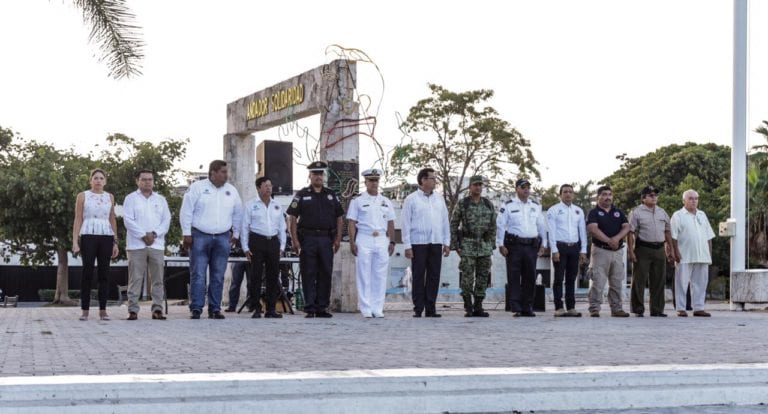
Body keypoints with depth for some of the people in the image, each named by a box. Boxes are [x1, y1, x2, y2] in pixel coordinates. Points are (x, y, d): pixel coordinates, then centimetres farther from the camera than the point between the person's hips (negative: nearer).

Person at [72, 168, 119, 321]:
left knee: (104, 273, 1)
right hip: (88, 236, -3)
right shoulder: (83, 196, 6)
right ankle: (84, 310, -1)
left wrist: (115, 242, 10)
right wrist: (75, 242, -6)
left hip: (106, 237, 3)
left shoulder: (110, 197, 14)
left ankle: (103, 310, 4)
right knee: (87, 273, -5)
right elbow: (78, 220, 2)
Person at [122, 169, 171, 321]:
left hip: (157, 244, 3)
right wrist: (143, 235, -12)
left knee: (157, 279, 0)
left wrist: (154, 234, -9)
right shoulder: (131, 198, 6)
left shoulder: (161, 200, 16)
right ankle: (133, 310, -3)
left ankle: (157, 309, 3)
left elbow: (166, 220, 7)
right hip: (136, 244, -3)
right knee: (135, 279, -5)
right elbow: (128, 220, -4)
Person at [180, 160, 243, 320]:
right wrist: (187, 234, -6)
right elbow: (186, 211, -2)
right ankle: (196, 309, -6)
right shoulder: (197, 187, -1)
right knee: (198, 275, -7)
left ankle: (215, 309, 9)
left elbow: (238, 213, 22)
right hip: (200, 236, -4)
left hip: (222, 238, 4)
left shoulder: (231, 190, 12)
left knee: (218, 276, 4)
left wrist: (235, 233, 19)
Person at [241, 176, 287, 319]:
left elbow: (282, 227, 18)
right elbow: (244, 227, 0)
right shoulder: (251, 205, 2)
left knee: (273, 276, 3)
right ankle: (256, 309, -1)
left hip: (273, 242, 4)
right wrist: (245, 248, -6)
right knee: (256, 276, -5)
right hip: (257, 241, -4)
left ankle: (271, 309, 8)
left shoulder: (277, 206, 16)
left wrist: (282, 246, 10)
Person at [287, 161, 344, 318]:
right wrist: (295, 240, -9)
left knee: (325, 274, 4)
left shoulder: (331, 195, 13)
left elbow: (339, 219, 13)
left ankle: (322, 307, 10)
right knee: (308, 274, -2)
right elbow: (292, 218, 0)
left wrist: (338, 239, 3)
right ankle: (310, 308, 1)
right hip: (307, 239, -3)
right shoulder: (302, 195, 4)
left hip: (326, 239, 3)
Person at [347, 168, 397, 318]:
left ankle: (378, 309, 6)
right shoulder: (357, 201, 4)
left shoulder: (386, 202, 15)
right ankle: (366, 309, -1)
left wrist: (392, 242, 7)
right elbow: (352, 223, 0)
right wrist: (352, 242, -8)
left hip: (382, 240, 3)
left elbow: (390, 224, 16)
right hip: (364, 240, -3)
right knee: (364, 275, -4)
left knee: (380, 276, 1)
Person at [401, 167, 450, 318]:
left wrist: (447, 243, 10)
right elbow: (406, 223, -2)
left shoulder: (439, 198, 13)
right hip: (418, 243, -4)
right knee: (418, 276, -2)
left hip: (436, 243, 4)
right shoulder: (411, 199, 0)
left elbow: (445, 221, 15)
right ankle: (418, 309, 3)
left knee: (434, 276, 3)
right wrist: (407, 246, -7)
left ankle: (430, 309, 8)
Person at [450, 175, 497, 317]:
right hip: (467, 246, -3)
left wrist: (492, 245, 6)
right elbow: (453, 225, -1)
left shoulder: (489, 205, 7)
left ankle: (478, 307, 10)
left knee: (482, 278, 3)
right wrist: (455, 246, -5)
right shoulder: (461, 204, -3)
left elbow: (493, 226, 11)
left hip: (485, 246, 3)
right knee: (467, 278, -5)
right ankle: (468, 308, 3)